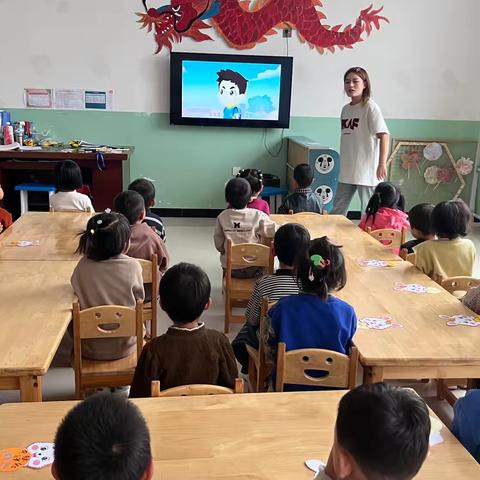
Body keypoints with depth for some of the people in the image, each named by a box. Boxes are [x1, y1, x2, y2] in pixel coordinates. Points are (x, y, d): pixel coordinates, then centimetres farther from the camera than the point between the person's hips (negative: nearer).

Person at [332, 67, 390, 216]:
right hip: (347, 170, 7)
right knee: (337, 209, 13)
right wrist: (343, 163, 16)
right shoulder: (345, 109, 11)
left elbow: (383, 135, -16)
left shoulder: (370, 107, -9)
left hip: (366, 169, -7)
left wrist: (382, 164, -23)